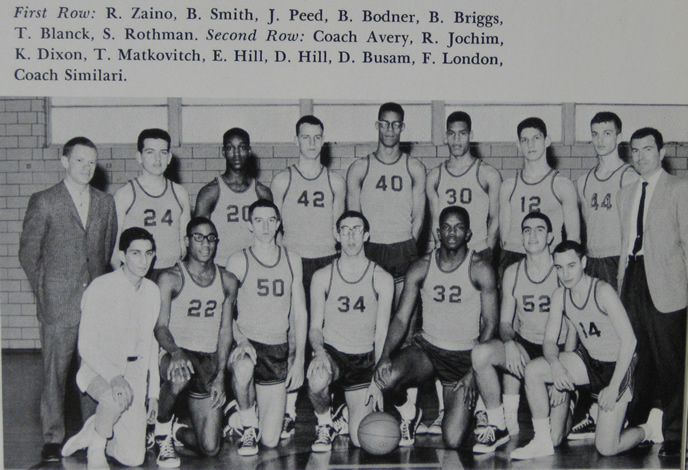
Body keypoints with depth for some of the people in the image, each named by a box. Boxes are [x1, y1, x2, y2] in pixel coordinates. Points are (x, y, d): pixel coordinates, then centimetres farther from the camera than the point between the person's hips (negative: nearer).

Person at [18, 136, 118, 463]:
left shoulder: (105, 203, 11)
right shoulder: (43, 203, 0)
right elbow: (28, 253, 4)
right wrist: (44, 290, 2)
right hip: (58, 304, -3)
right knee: (54, 372, 2)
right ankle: (53, 438, 13)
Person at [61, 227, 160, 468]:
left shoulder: (152, 291, 6)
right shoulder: (100, 288, -12)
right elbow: (86, 346, -15)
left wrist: (153, 392, 11)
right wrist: (114, 376, -30)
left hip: (134, 372, 5)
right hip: (99, 369, -4)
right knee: (117, 399, -40)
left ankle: (90, 434, 24)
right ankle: (95, 446, -9)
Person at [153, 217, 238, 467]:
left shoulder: (227, 281, 9)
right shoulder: (170, 278, -2)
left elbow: (225, 331, 8)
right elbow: (160, 326, -9)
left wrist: (220, 375, -2)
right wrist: (175, 352, -30)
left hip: (209, 361, 3)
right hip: (175, 354, -3)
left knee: (210, 448, -7)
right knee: (180, 373, -42)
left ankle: (176, 431, 29)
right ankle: (162, 428, -11)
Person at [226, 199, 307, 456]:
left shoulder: (292, 260, 8)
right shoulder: (237, 261, -1)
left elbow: (299, 313, 10)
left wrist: (299, 359, 3)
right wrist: (240, 340, -22)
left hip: (278, 348, 2)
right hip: (246, 342, -2)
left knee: (271, 440, -4)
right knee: (243, 369, -41)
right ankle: (248, 426, -11)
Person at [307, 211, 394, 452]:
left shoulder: (382, 279, -2)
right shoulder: (322, 277, -1)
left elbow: (382, 333, -1)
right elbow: (315, 326, 2)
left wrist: (377, 379, -9)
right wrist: (319, 351, -21)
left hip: (365, 359, 0)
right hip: (331, 352, 0)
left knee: (361, 439, -8)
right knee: (317, 381, -38)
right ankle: (325, 425, -3)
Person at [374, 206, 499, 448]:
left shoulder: (480, 270, -6)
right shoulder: (421, 268, 0)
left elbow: (490, 324, -5)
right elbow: (401, 318, -2)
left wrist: (474, 370, -15)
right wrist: (386, 354, -19)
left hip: (464, 356, -2)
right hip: (427, 348, 2)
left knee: (453, 441, -12)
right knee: (387, 377, -31)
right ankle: (408, 413, 5)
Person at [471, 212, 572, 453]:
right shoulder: (512, 273, 6)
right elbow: (505, 321, 8)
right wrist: (509, 343, -15)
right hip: (523, 345, 3)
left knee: (552, 439, -16)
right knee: (480, 353, -31)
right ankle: (499, 425, -13)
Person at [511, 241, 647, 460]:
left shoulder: (603, 291, -23)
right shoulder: (560, 295, -4)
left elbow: (629, 340, -22)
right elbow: (549, 340, -1)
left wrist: (614, 387, -23)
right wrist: (555, 364, -24)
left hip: (617, 366, -6)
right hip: (588, 360, 6)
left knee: (606, 449, -10)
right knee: (533, 370, -17)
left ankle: (648, 431, 22)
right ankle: (542, 442, -3)